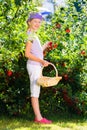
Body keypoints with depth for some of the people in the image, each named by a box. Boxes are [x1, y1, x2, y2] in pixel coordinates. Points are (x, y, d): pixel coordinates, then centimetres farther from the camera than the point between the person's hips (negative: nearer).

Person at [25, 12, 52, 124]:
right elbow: (27, 54, -19)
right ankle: (39, 118, -5)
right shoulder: (30, 35, -12)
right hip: (34, 66, -10)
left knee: (36, 91, 11)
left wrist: (45, 46, 24)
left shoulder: (34, 35, 16)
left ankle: (37, 117, 16)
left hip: (37, 66, 10)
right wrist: (41, 61, -21)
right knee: (35, 92, -7)